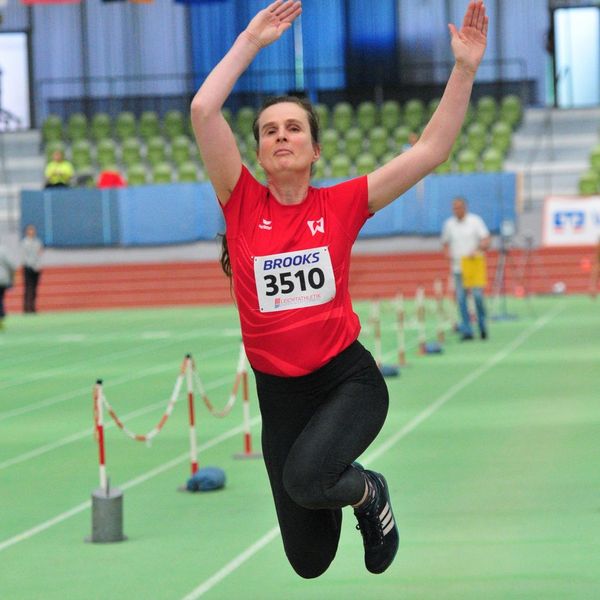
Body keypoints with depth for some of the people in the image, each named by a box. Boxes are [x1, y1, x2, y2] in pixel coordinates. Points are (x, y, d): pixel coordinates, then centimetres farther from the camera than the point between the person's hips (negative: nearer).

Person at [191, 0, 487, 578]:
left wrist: (465, 69, -12)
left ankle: (368, 491, 0)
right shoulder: (243, 204, -4)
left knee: (304, 478, -35)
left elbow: (430, 150, -6)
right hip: (278, 394, 2)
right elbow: (203, 109, -14)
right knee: (308, 563, 11)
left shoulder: (341, 204, -3)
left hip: (348, 379, -2)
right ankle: (341, 487, 45)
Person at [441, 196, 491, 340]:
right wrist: (449, 256, 0)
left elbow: (486, 240, -5)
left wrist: (477, 250, -22)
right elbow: (445, 243, 19)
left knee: (478, 295, -11)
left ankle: (482, 326, 7)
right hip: (457, 267, 3)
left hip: (474, 265, -3)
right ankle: (466, 331, 3)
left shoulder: (475, 221, 0)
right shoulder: (449, 224, 9)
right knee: (461, 299, -2)